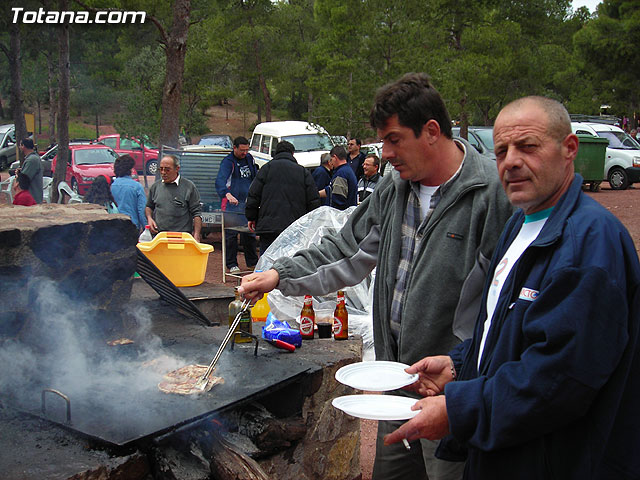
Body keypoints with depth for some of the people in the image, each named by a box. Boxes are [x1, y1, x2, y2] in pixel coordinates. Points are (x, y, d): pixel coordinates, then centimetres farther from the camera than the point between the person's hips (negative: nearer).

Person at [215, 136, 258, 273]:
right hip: (232, 205, -6)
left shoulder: (249, 158, 11)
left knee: (250, 233, 11)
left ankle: (252, 262, 22)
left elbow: (255, 178, 25)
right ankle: (232, 264, 7)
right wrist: (227, 194, -45)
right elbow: (220, 180, -27)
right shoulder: (228, 162, -11)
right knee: (231, 235, -3)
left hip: (247, 204, 6)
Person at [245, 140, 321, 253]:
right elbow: (314, 201, 6)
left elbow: (253, 195, 2)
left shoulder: (267, 168, 5)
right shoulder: (303, 172, 9)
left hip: (269, 226, -2)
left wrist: (251, 217, 13)